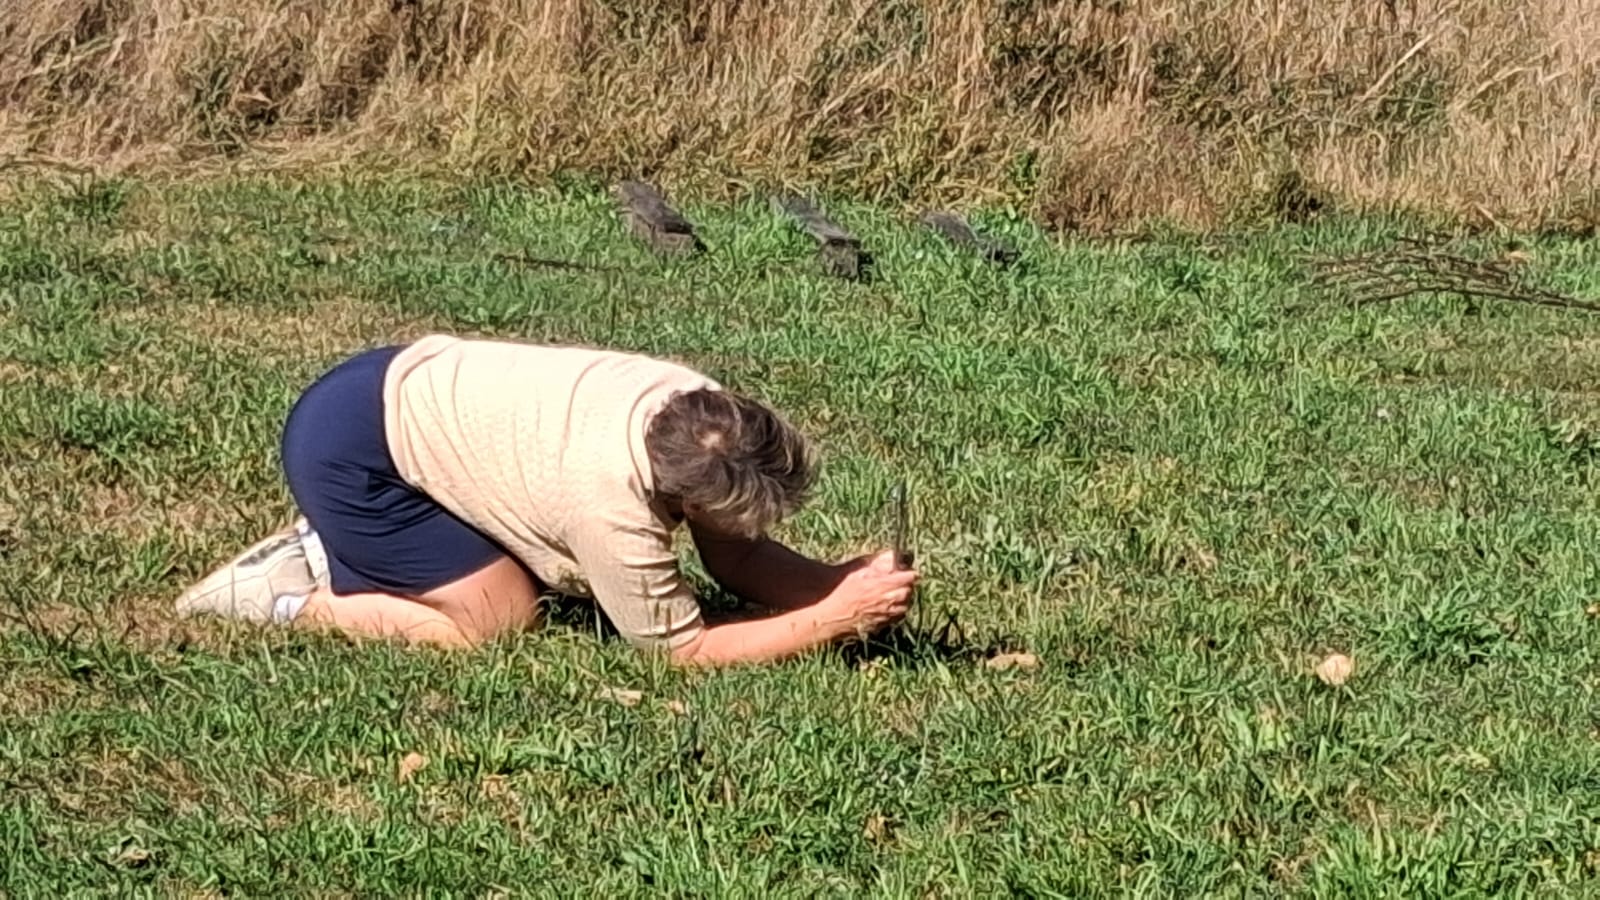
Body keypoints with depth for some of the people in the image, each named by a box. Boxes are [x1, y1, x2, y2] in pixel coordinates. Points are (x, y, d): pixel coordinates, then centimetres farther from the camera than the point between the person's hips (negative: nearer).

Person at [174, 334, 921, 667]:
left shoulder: (706, 419, -11)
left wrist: (837, 581, -17)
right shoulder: (613, 505, -32)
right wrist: (835, 620, -25)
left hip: (408, 385, 9)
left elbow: (738, 560, 0)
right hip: (348, 442, -9)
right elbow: (685, 650, -22)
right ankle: (290, 597, 1)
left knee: (538, 574, 13)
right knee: (500, 617, -11)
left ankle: (343, 544, 20)